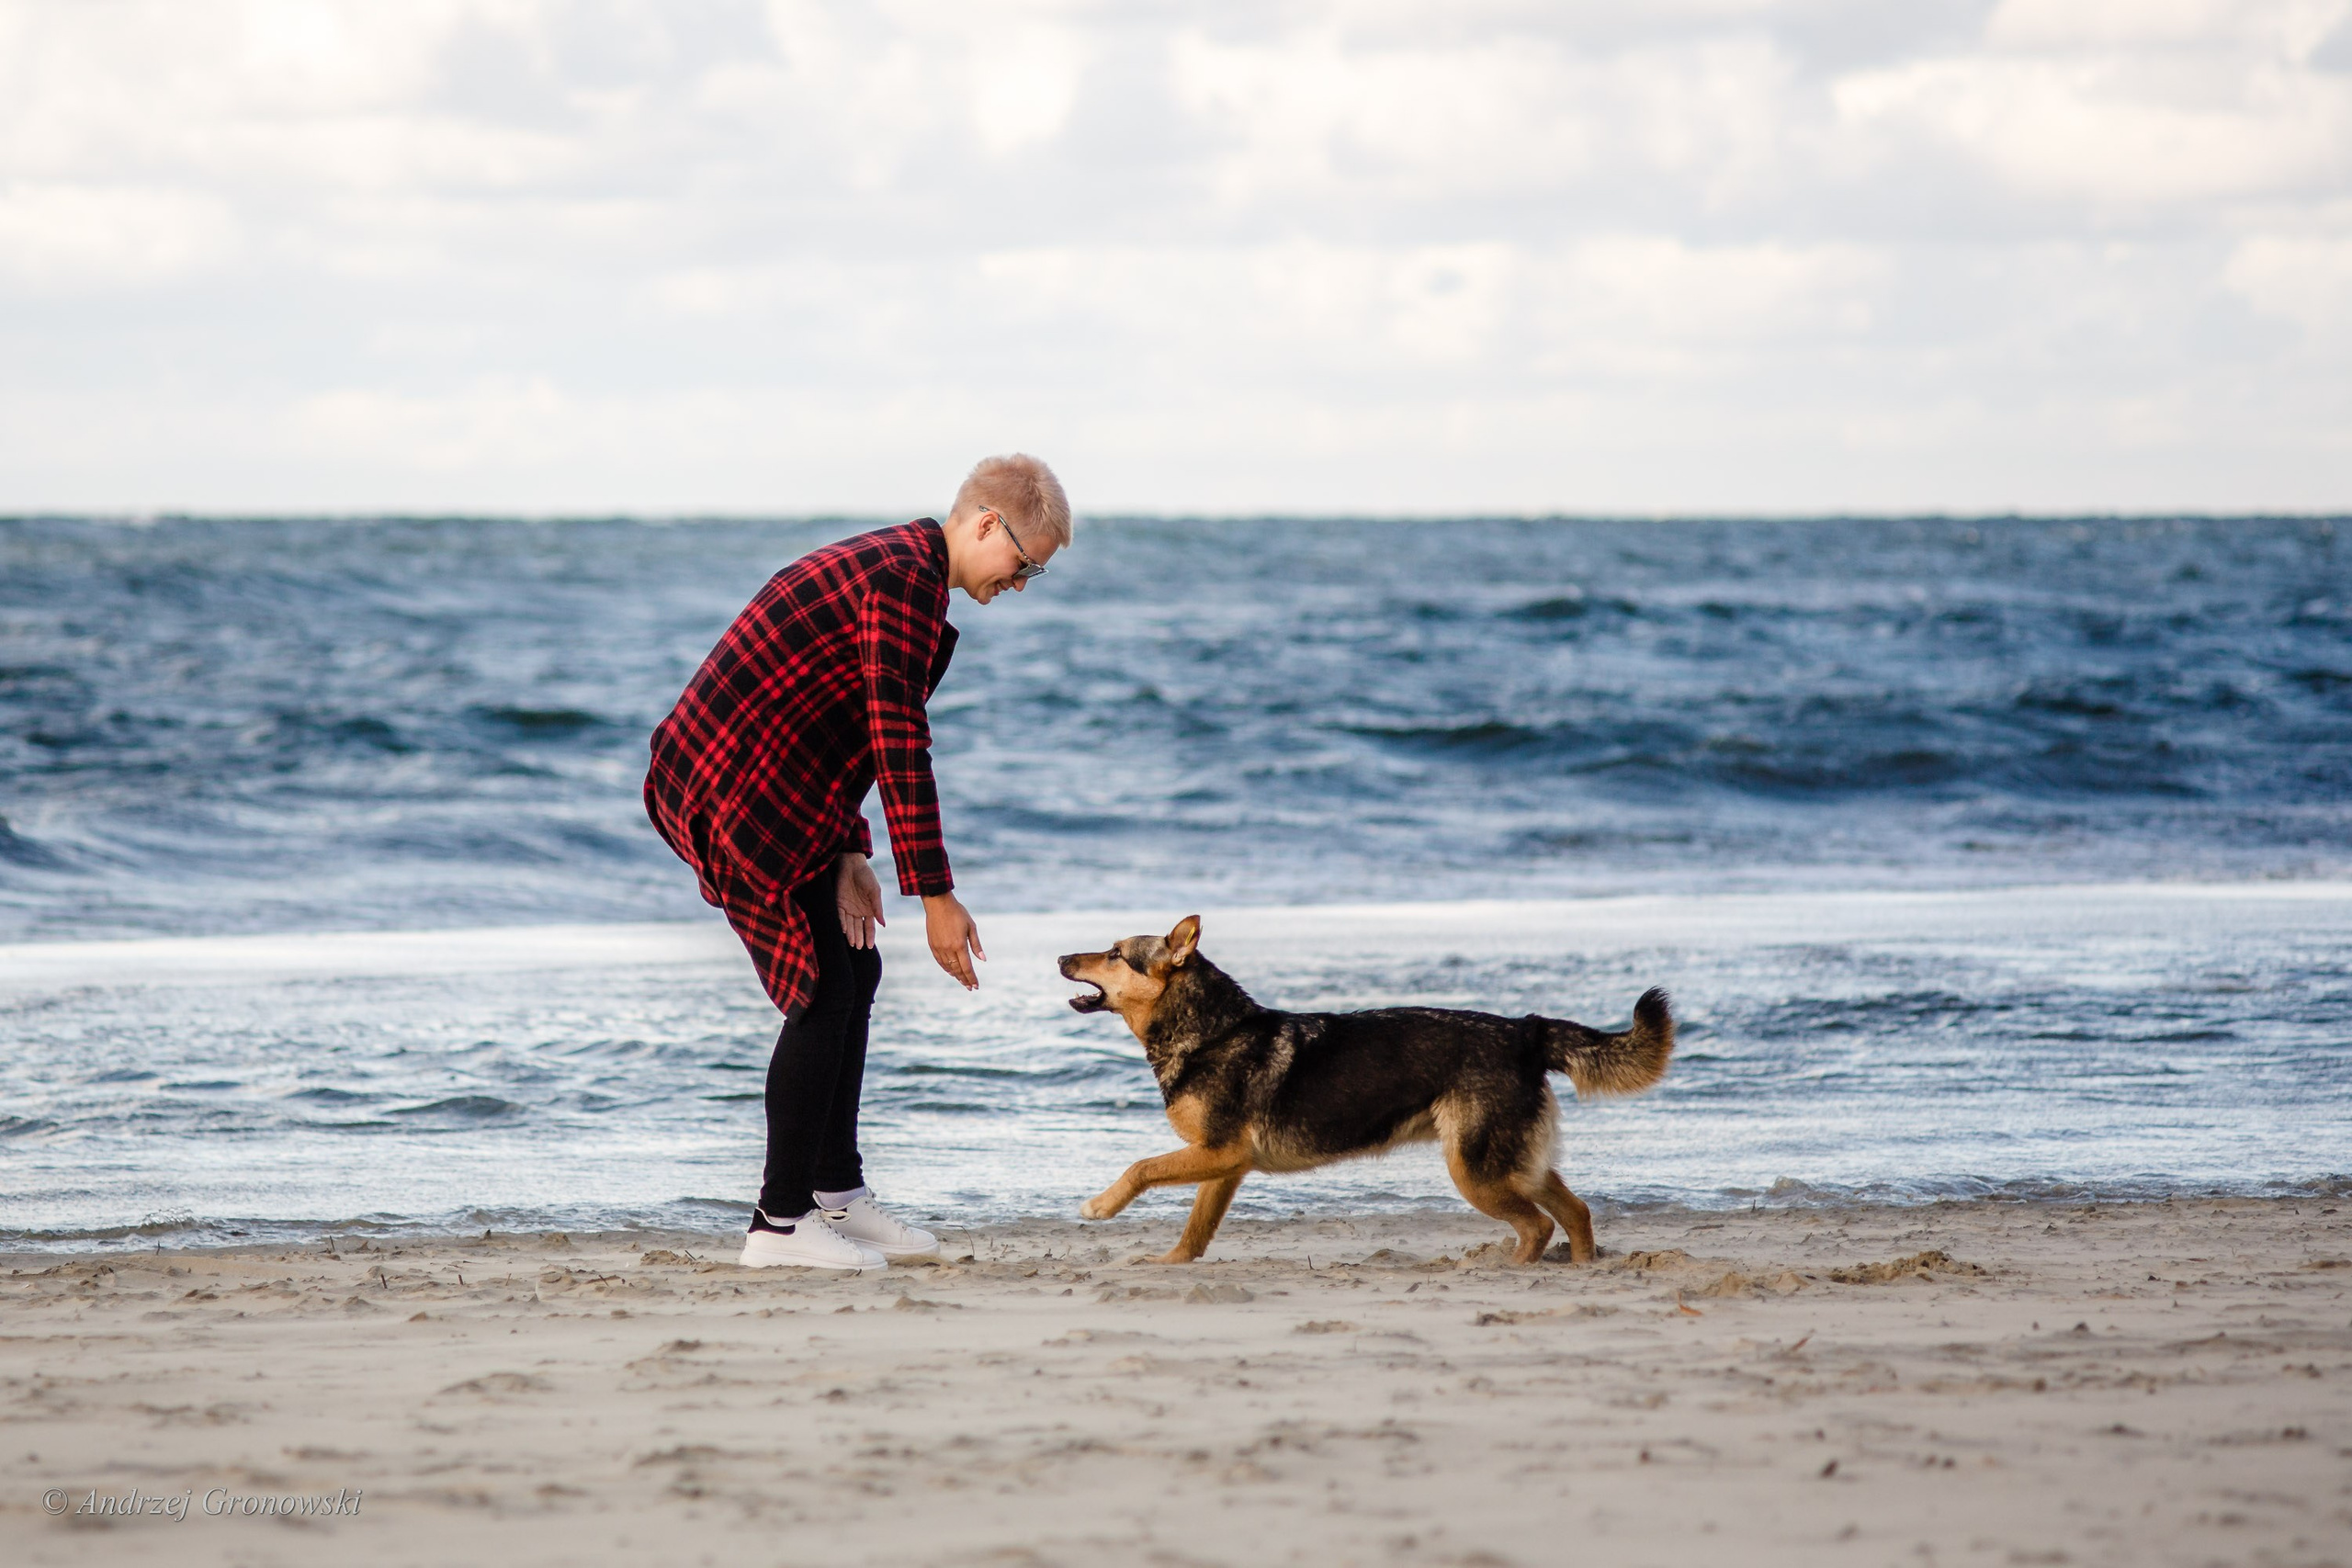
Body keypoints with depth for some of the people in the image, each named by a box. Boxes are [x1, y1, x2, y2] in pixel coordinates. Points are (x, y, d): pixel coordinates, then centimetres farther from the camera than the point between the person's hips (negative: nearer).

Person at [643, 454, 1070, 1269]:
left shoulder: (890, 563, 16)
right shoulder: (906, 580, -18)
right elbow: (900, 747, -22)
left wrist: (847, 855, 8)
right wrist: (936, 898, -21)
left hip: (769, 792, 11)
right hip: (731, 792, -11)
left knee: (854, 970, 15)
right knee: (824, 992, -8)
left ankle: (837, 1193, 24)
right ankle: (779, 1225, -3)